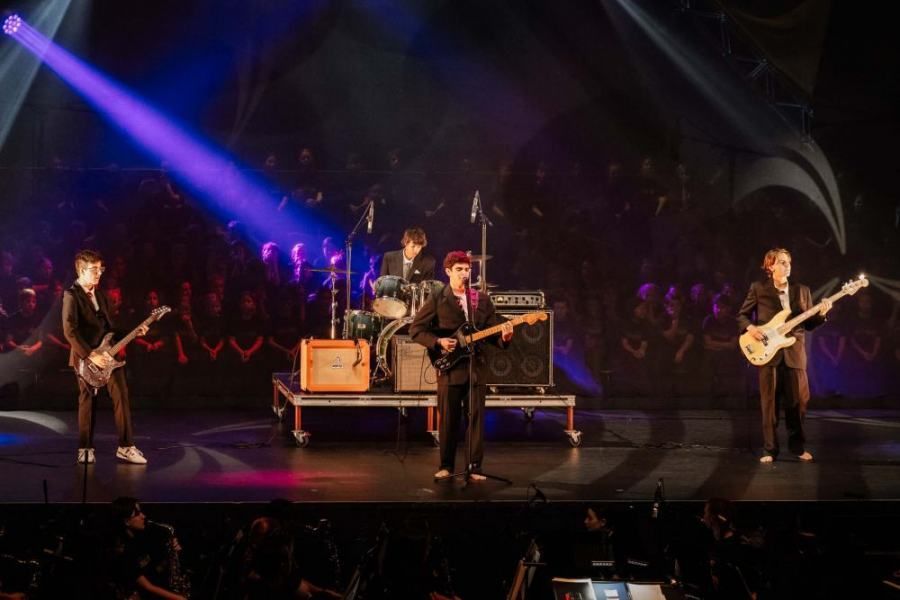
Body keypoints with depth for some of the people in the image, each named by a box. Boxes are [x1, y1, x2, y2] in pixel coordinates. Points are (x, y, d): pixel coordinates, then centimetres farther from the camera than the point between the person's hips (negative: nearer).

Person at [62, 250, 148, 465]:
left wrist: (134, 332, 5)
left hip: (107, 353, 6)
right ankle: (85, 449, 11)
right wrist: (90, 355, -24)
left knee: (121, 396, -1)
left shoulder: (99, 295, 15)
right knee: (87, 401, 1)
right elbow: (70, 331, -20)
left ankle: (125, 447, 1)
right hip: (85, 358, -6)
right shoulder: (71, 295, -10)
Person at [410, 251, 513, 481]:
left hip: (476, 366, 3)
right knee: (448, 419, 1)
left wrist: (504, 336, -15)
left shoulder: (482, 300, 10)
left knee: (477, 418, 1)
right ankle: (446, 466, 13)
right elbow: (416, 330, 0)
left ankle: (474, 467, 7)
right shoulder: (437, 300, 1)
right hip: (449, 367, -3)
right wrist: (438, 342, -14)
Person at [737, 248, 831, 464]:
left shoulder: (802, 291, 11)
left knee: (798, 401, 3)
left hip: (794, 353, 2)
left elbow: (808, 324, 10)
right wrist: (750, 327, -12)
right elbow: (742, 315, 7)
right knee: (770, 403, 0)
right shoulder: (758, 289, 3)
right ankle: (770, 449, 7)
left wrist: (821, 314, -8)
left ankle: (797, 446, 18)